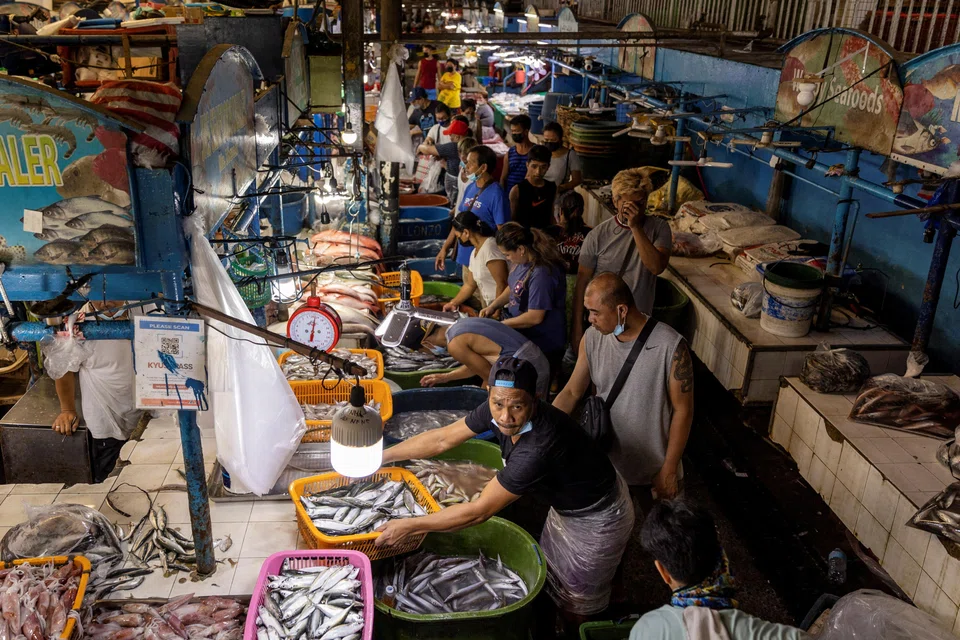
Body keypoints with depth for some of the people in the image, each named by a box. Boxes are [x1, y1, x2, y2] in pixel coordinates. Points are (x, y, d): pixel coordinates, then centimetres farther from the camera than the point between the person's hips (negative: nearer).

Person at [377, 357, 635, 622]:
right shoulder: (497, 411, -21)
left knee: (577, 604, 16)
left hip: (597, 519, -7)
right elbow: (442, 439, -8)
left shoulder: (539, 447, -42)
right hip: (566, 502, 7)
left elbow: (479, 511, -35)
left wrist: (409, 526, -29)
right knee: (552, 572, 28)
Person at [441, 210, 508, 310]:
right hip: (491, 307, 8)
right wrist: (453, 303, 21)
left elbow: (502, 284, -20)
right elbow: (470, 285, 23)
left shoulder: (489, 248, -16)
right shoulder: (475, 253, 13)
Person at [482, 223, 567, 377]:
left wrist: (501, 324, -13)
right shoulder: (524, 262, 1)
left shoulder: (541, 273, -26)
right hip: (522, 333, 9)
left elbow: (535, 317, -23)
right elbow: (512, 288, 19)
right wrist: (493, 306, 4)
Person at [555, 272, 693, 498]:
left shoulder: (671, 347, -25)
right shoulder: (592, 338, -11)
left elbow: (682, 410, -16)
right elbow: (572, 393, -1)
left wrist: (669, 470, -12)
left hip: (651, 469, -3)